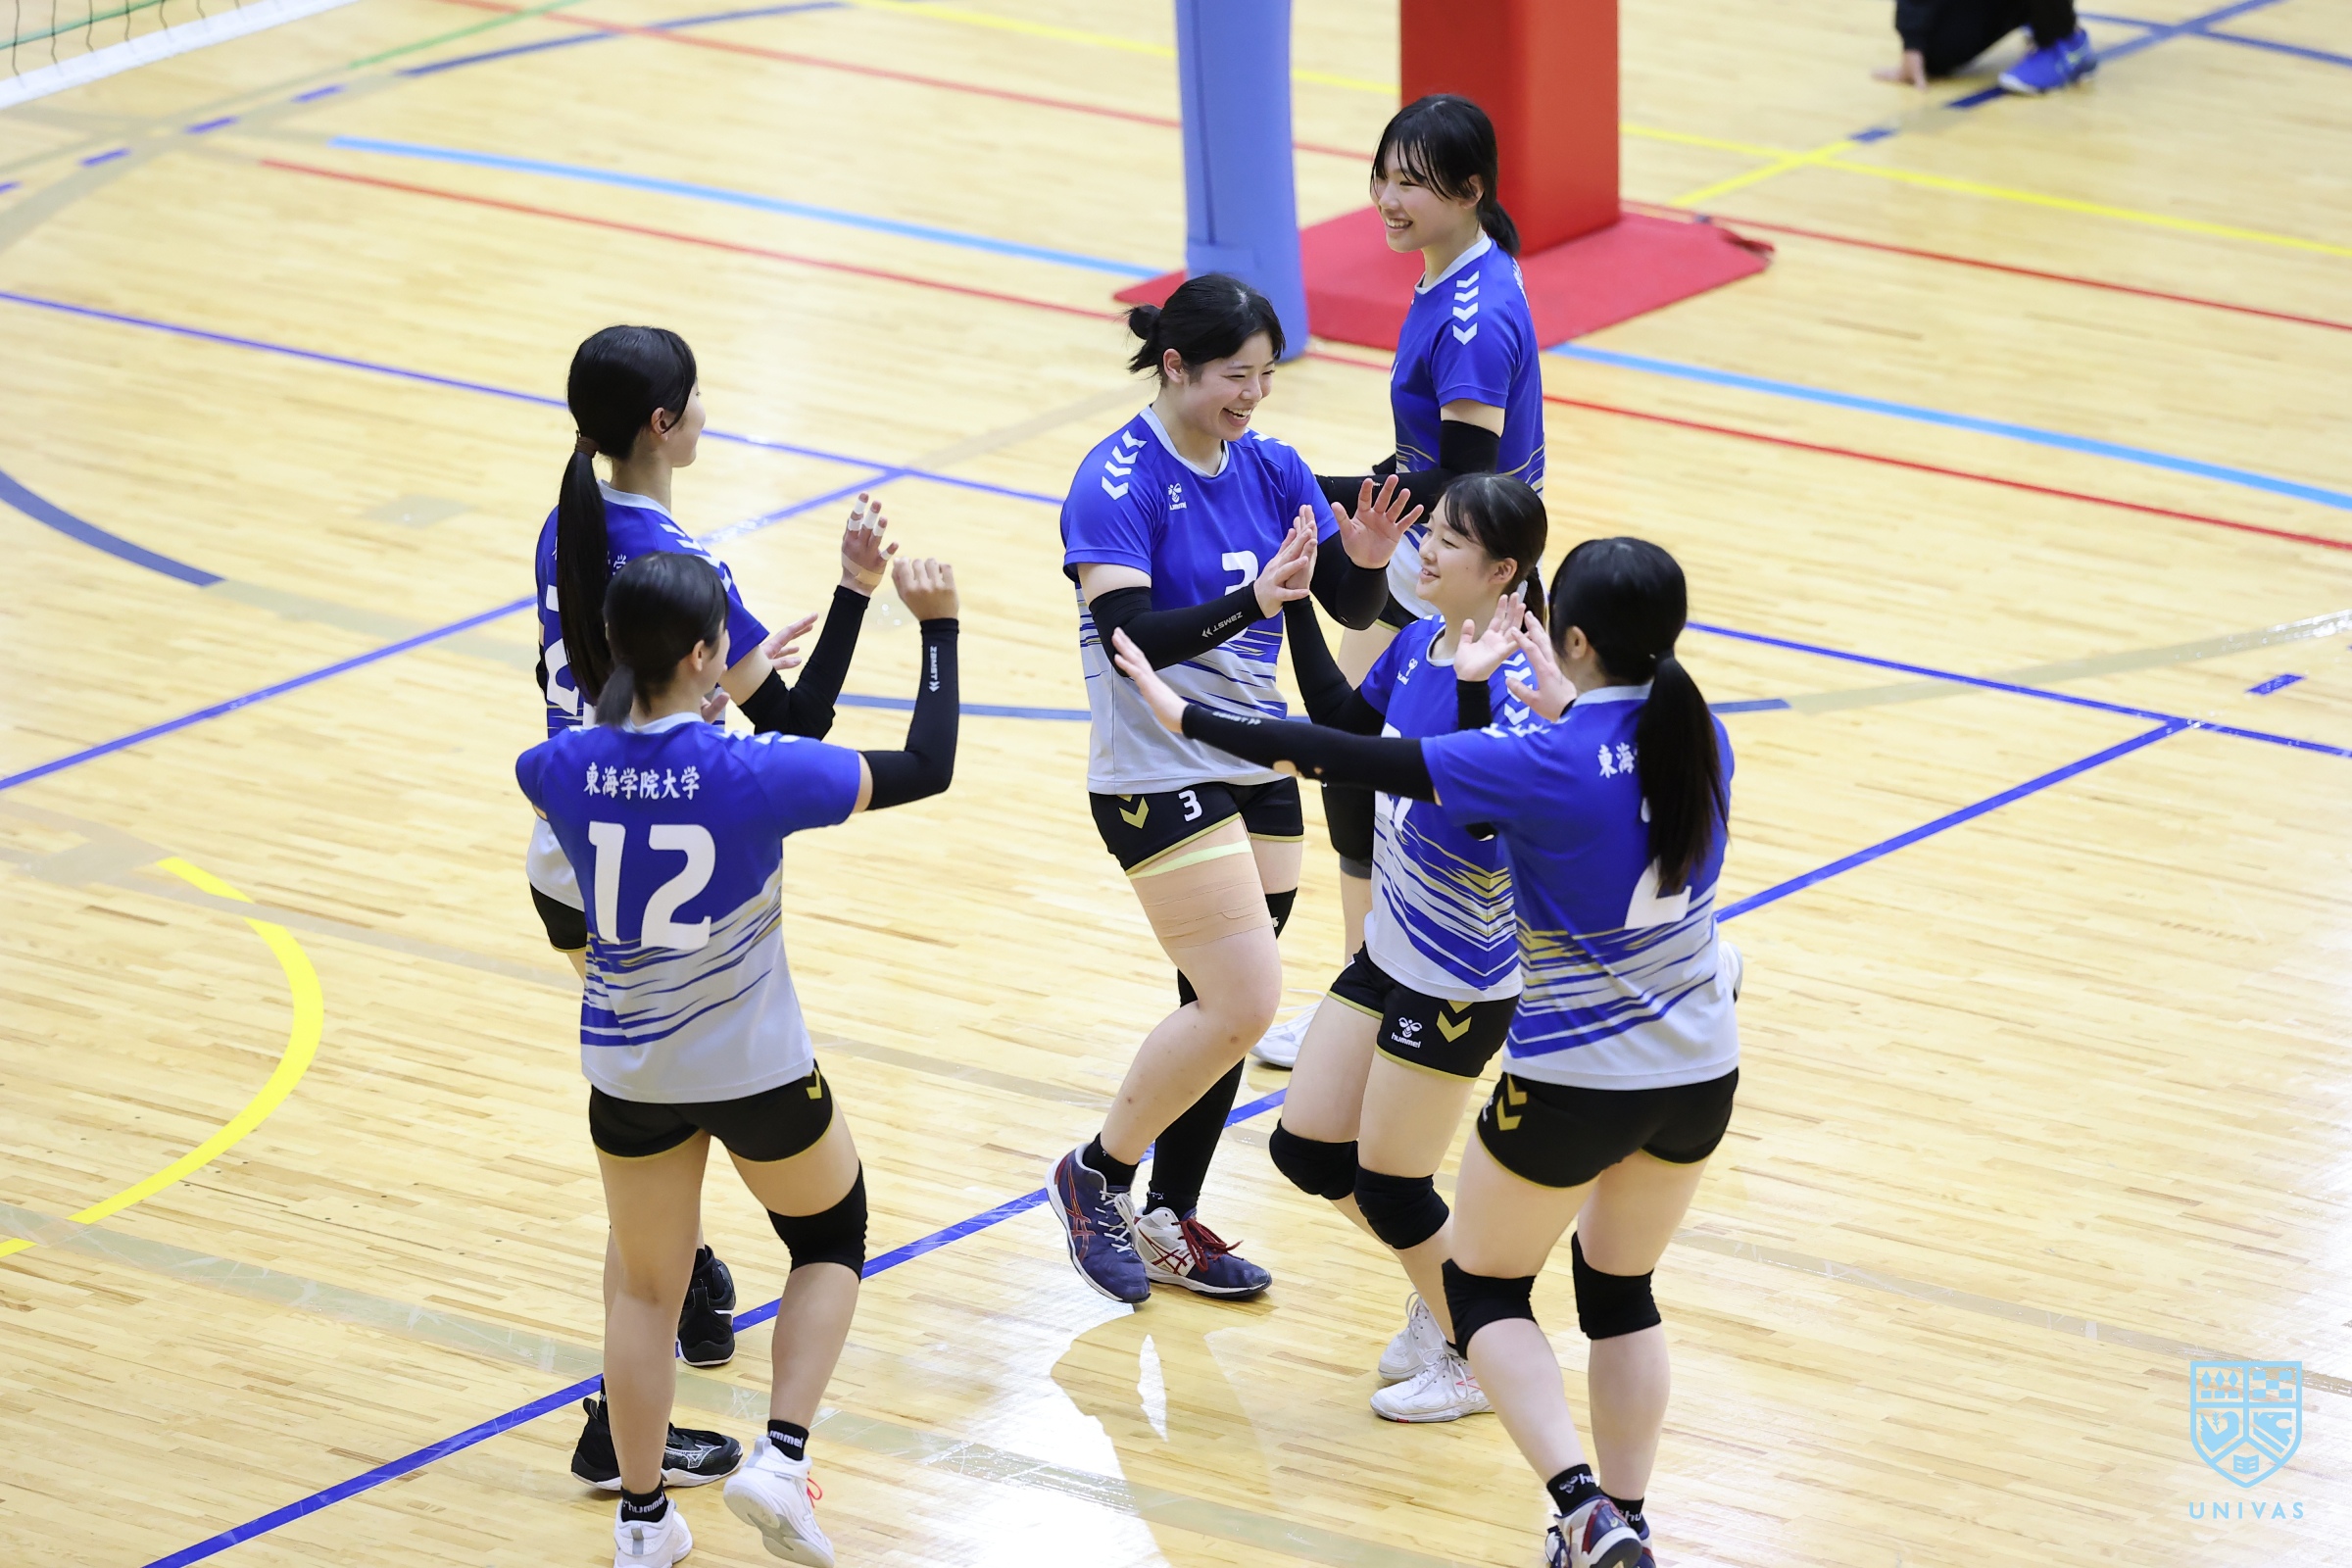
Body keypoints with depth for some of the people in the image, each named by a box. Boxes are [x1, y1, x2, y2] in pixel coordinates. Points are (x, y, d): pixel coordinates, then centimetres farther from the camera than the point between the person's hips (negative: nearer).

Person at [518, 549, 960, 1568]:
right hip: (758, 1074, -3)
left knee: (646, 1288, 22)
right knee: (831, 1241, 23)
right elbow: (927, 768, -14)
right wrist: (936, 626, -4)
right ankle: (779, 1458, 6)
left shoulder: (564, 772, -15)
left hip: (628, 1077, 3)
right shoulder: (753, 774, -26)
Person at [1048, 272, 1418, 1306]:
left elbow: (1352, 610, 4)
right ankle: (1097, 1175, 5)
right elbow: (1131, 634, -26)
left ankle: (1170, 1222, 23)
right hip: (1160, 780, -7)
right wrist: (1253, 599, -38)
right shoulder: (1117, 482, -14)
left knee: (1221, 1009, 9)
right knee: (1242, 1003, -14)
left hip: (1258, 770, 7)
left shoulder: (1271, 469, 5)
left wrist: (1365, 560, -18)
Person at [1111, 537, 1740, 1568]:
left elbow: (1352, 760, -21)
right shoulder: (1700, 738, -8)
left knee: (1485, 1289, 15)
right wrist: (1569, 711, 20)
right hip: (1700, 1076, 6)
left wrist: (1188, 717, -14)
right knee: (1621, 1293, 24)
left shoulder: (1545, 766, -24)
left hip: (1575, 1084, -6)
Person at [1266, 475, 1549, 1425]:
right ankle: (1441, 1300, 35)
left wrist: (1474, 685, -47)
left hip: (1462, 979, -9)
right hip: (1392, 949, 9)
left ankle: (1477, 1353, 26)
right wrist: (1299, 607, 11)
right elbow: (1347, 725, 17)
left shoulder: (1513, 683, -24)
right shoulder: (1420, 642, 0)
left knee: (1387, 1184, 3)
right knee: (1306, 1148, 14)